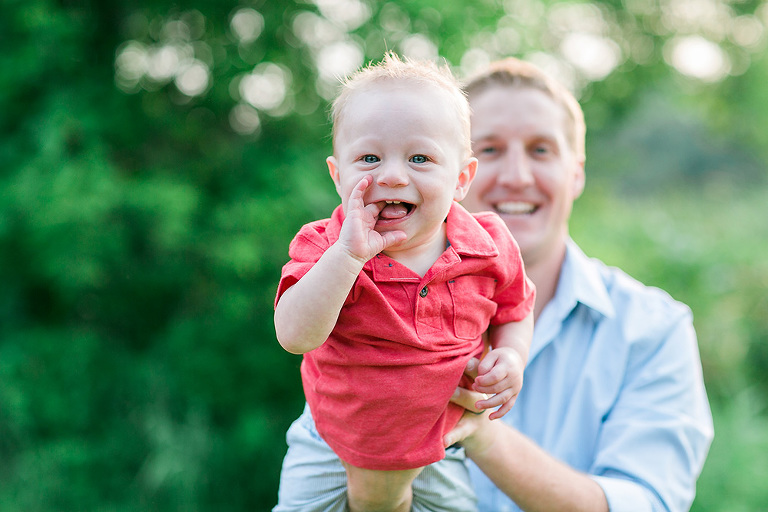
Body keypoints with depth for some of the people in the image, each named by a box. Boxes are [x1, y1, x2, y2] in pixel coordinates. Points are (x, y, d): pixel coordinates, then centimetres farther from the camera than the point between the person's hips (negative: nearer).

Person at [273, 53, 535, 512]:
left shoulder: (488, 247, -15)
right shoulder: (327, 250, -21)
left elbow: (514, 309, 6)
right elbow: (295, 336, -37)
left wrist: (512, 356, -15)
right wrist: (348, 254, -44)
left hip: (442, 439, 1)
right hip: (335, 440, -1)